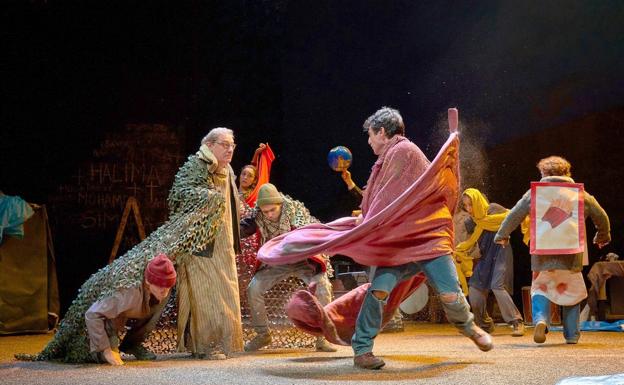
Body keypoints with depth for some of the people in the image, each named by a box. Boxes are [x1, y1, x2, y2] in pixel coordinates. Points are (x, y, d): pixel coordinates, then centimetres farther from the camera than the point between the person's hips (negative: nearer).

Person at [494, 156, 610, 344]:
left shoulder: (535, 193, 3)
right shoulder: (579, 193, 7)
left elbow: (514, 215, 7)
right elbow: (601, 216, 15)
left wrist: (502, 235, 22)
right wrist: (603, 236, 34)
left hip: (542, 254, -1)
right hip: (571, 255, 1)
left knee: (540, 288, 13)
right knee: (572, 291, 15)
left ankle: (540, 320, -13)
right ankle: (572, 334, 13)